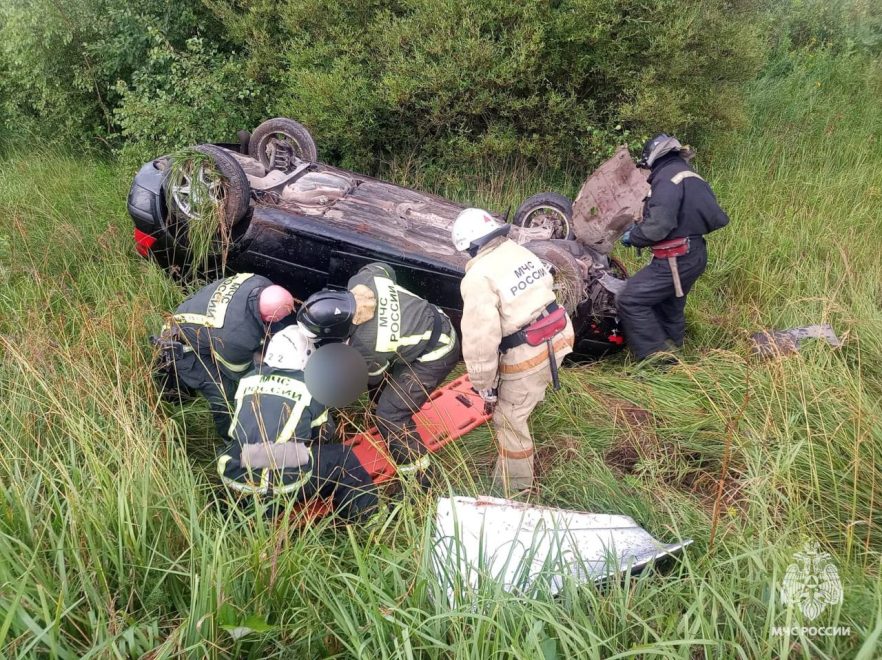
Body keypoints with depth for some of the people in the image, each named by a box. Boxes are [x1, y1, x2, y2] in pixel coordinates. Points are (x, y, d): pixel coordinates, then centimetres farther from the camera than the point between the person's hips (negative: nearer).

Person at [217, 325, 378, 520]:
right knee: (341, 456, 16)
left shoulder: (248, 379, 13)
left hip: (235, 480, 4)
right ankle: (362, 513, 27)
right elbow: (324, 435, 18)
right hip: (285, 484, -3)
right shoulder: (309, 386, 4)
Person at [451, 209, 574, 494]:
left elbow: (480, 338, -19)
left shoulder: (478, 278, -17)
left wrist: (484, 384, -7)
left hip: (527, 356, -7)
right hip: (559, 337, 8)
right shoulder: (521, 251, 6)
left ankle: (513, 487, 23)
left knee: (510, 420, 10)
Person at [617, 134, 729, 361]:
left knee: (630, 300, -10)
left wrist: (633, 236, -6)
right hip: (694, 255, 10)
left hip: (675, 261, -10)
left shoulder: (667, 178, -15)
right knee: (669, 309, 21)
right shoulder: (691, 177, 16)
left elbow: (658, 226, -25)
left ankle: (656, 356, -8)